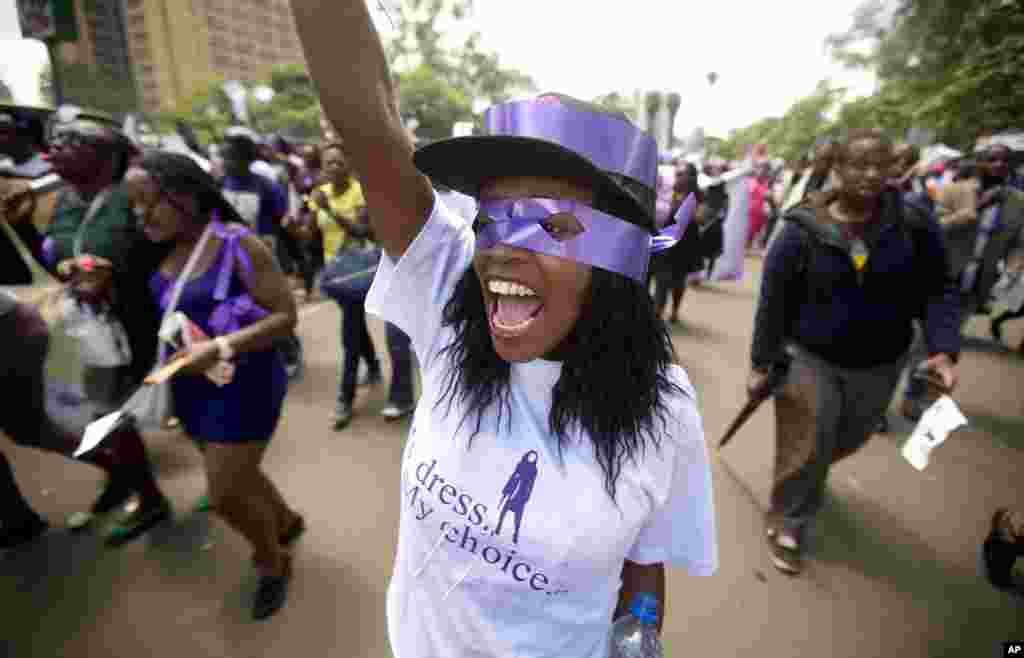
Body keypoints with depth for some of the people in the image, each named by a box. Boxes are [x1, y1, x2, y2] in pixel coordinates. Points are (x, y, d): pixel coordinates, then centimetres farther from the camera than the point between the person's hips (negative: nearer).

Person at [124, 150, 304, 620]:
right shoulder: (161, 250, 3)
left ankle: (275, 565, 31)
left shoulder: (237, 244, -19)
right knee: (236, 475, 22)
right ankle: (286, 522, 50)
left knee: (226, 497, 2)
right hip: (191, 385, 7)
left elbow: (285, 316, -20)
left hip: (243, 384, -7)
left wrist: (221, 347, -29)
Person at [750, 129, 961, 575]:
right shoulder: (803, 231, -14)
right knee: (804, 451, 5)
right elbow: (773, 301, -10)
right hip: (808, 358, -3)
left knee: (846, 440, 25)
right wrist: (761, 363, -7)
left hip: (878, 365, 4)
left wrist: (944, 348, -19)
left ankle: (808, 475, 57)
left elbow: (937, 292, -2)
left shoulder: (915, 226, -8)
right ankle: (787, 525, 28)